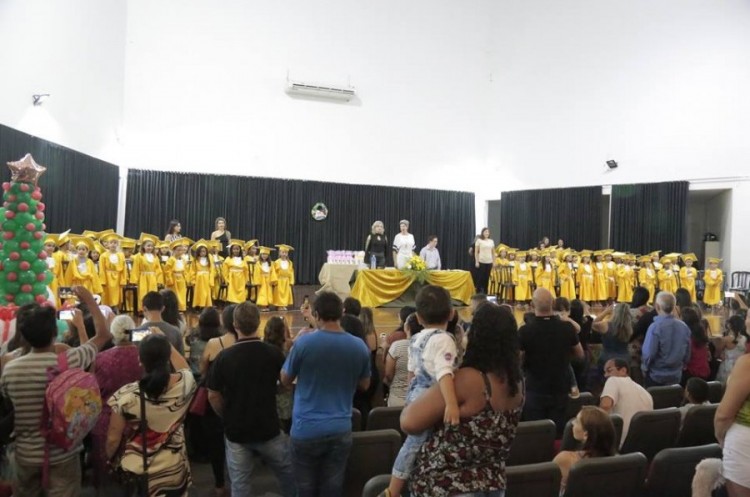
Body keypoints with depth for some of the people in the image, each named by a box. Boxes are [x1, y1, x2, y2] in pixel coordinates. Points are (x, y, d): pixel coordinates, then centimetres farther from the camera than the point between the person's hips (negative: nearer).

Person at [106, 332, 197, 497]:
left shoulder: (126, 395, -24)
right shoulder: (186, 384, -18)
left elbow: (113, 439, -10)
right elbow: (184, 368, 9)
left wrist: (108, 462, 9)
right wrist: (164, 342, 11)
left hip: (135, 474, -2)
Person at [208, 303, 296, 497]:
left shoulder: (224, 356, -12)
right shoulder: (273, 353, -11)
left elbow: (213, 396, -4)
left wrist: (228, 417, 11)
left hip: (236, 430, 0)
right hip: (268, 428, 0)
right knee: (288, 474, 20)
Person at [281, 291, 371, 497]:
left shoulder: (303, 343, -13)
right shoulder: (359, 346, -3)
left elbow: (285, 380, 3)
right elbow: (364, 385, 11)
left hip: (306, 430, -2)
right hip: (340, 430, 3)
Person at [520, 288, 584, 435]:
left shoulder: (525, 330, -17)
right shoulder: (567, 328, -7)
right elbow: (580, 354, 9)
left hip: (535, 391, -2)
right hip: (560, 390, 3)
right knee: (558, 432, 11)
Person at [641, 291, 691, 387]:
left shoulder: (655, 327, -20)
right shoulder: (684, 327, -2)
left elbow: (649, 353, -18)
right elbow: (687, 353, 7)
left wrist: (644, 368, -1)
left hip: (656, 375, -5)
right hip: (676, 375, 5)